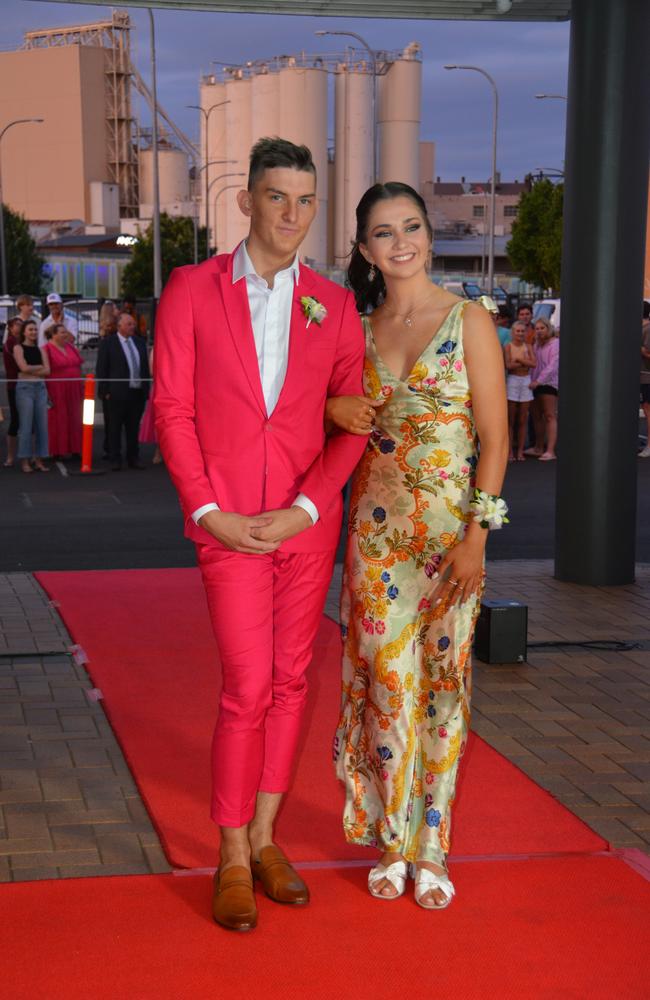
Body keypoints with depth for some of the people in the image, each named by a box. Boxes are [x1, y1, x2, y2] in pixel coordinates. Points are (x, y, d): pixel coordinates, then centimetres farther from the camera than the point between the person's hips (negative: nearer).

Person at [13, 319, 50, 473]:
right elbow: (24, 367, -12)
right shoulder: (18, 348, 1)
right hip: (25, 387, -5)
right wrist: (40, 367, 1)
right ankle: (25, 460, 0)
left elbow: (47, 371, 3)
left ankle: (39, 460, 8)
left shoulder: (40, 349, 14)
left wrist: (31, 370, -7)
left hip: (40, 387, 5)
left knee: (42, 425, 2)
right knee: (26, 425, -5)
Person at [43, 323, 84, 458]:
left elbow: (79, 367, 16)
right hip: (56, 391, -6)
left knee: (74, 420, 8)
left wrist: (82, 388, 13)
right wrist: (46, 393, -15)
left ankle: (75, 449, 15)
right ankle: (57, 451, 5)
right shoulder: (47, 350, -8)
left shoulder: (71, 347, 11)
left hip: (74, 391, 6)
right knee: (57, 421, -1)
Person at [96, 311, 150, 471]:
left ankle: (133, 458, 18)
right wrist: (105, 391, -9)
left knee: (134, 428, 11)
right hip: (118, 393, -5)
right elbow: (102, 369, -4)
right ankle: (115, 460, 8)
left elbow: (145, 367, 17)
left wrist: (146, 389, 11)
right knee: (115, 428, 2)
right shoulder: (108, 343, -3)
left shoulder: (139, 342, 13)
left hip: (138, 393, 5)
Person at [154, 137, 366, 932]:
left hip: (307, 520, 3)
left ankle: (264, 836, 23)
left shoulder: (334, 305, 4)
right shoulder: (191, 289, -2)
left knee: (291, 681, 9)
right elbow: (172, 408, -4)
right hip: (227, 523, -3)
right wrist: (209, 512, -11)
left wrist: (303, 509, -10)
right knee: (249, 688, -6)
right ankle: (233, 859, 9)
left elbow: (353, 421, 2)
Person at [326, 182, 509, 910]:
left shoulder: (469, 321, -3)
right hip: (378, 528, 3)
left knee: (442, 678, 3)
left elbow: (495, 437, -5)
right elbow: (328, 402, 20)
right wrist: (335, 409, -5)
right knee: (387, 678, 2)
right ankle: (391, 839, 15)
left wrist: (476, 534, -13)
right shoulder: (358, 330, 8)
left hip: (449, 528, -2)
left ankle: (431, 844, 14)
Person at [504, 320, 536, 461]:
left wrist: (518, 359, -11)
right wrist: (525, 362, -12)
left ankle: (520, 451, 9)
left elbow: (534, 363, -6)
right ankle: (510, 451, 3)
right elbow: (508, 365, -14)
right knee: (510, 419, -1)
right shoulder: (508, 347, -1)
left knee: (523, 420, 4)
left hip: (526, 382, 3)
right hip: (512, 382, -3)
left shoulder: (528, 347, 8)